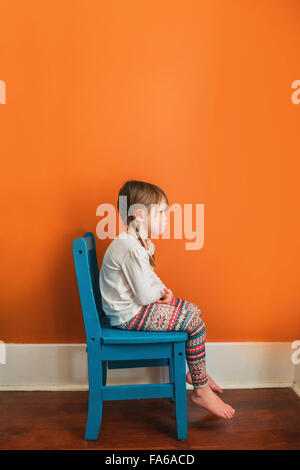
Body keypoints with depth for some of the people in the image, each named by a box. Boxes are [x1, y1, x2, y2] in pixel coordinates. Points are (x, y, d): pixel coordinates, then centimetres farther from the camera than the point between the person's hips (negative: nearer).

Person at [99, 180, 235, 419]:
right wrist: (162, 292, -4)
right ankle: (201, 391, 3)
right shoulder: (130, 249, -28)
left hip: (136, 306, 11)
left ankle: (194, 371, 28)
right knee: (195, 323, -13)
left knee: (193, 311, 14)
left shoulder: (139, 242, 7)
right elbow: (145, 295, -25)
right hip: (130, 316, -11)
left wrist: (162, 289, 1)